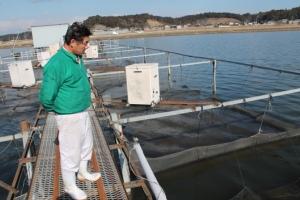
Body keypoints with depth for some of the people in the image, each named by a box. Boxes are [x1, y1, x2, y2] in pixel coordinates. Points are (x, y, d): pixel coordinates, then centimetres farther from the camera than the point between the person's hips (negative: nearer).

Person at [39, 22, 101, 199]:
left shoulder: (77, 58, 2)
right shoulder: (57, 64, -26)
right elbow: (46, 96, -23)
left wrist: (82, 107, 15)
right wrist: (58, 110, -5)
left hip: (83, 112, 9)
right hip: (69, 116, -8)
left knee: (86, 144, 23)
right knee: (71, 151, 8)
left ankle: (83, 173, 46)